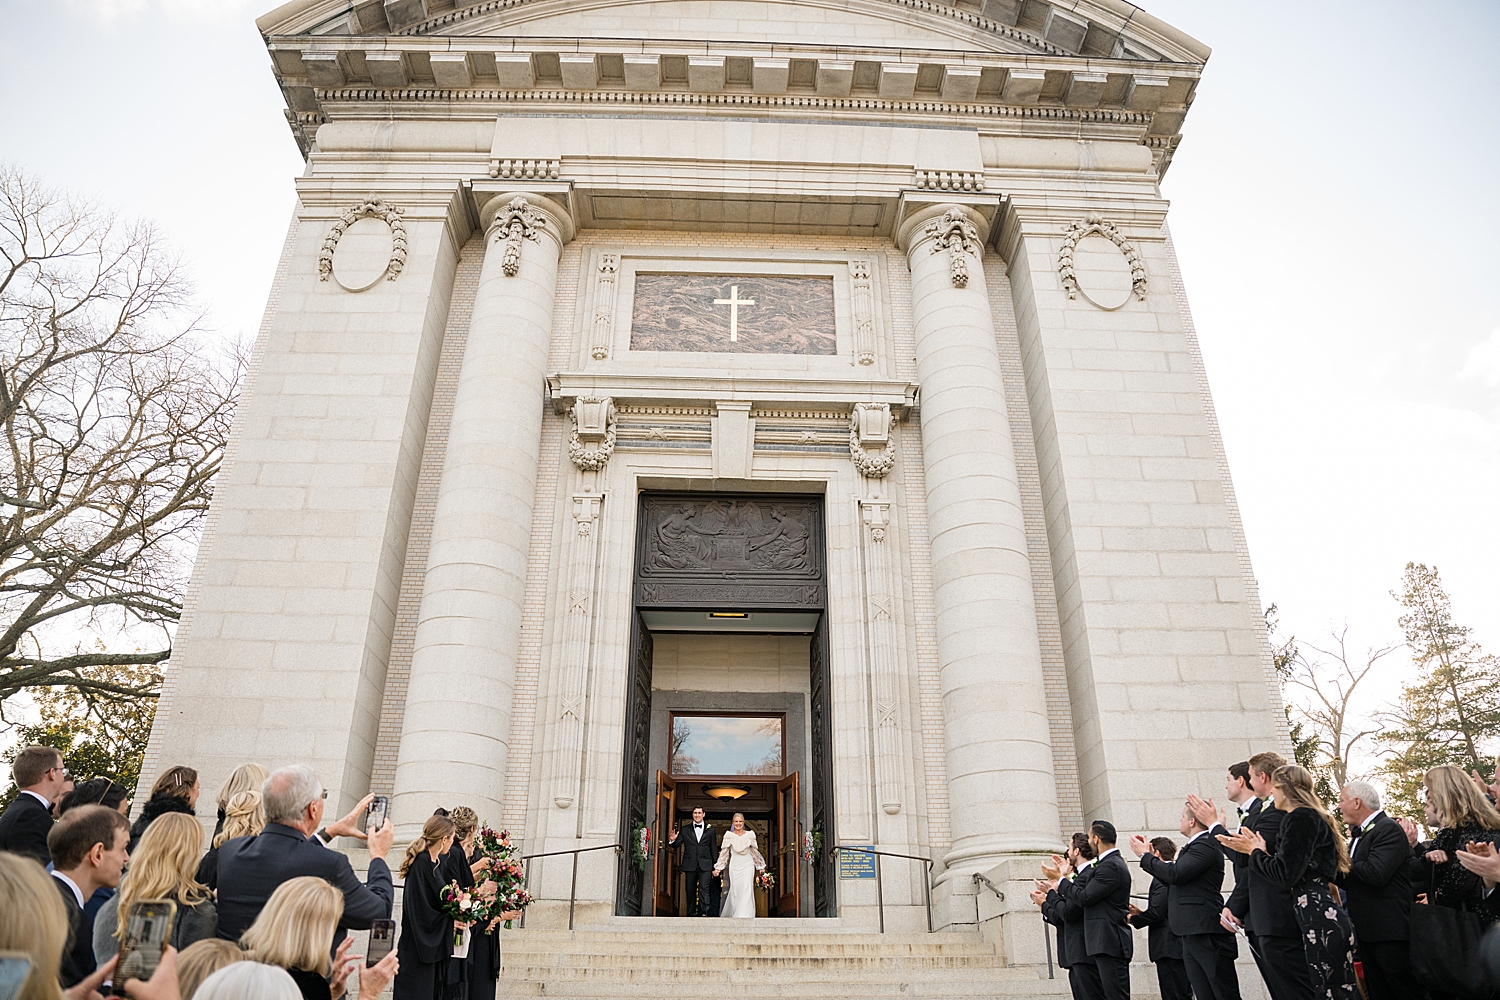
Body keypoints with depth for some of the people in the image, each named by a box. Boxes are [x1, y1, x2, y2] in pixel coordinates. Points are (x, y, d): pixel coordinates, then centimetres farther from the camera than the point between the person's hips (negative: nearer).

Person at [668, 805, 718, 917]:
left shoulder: (710, 830, 7)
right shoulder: (685, 830, 8)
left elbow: (714, 849, 8)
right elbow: (677, 844, 4)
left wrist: (715, 867, 5)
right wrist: (672, 840, -20)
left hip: (705, 865, -1)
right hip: (690, 865, 1)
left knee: (704, 889, -11)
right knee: (690, 891, 6)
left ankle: (703, 913, -12)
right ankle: (691, 913, 15)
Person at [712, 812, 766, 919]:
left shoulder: (750, 834, 5)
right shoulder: (729, 835, 4)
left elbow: (754, 851, 13)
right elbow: (724, 853, 7)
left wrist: (761, 866, 15)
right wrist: (718, 868, 4)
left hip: (747, 866, 0)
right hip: (734, 866, 0)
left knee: (747, 890, -11)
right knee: (735, 890, -2)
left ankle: (745, 915, -8)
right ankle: (734, 915, 16)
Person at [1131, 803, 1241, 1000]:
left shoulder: (1205, 845, -13)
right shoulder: (1197, 845, 19)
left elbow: (1175, 874, -22)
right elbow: (1174, 881, 21)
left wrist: (1145, 856, -8)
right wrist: (1150, 858, 15)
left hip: (1207, 934, -10)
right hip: (1192, 934, 10)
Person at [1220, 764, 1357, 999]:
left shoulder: (1300, 818, -11)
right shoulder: (1313, 817, 20)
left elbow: (1286, 875, -17)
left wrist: (1256, 852, -2)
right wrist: (1258, 851, 13)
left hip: (1320, 923, -10)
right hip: (1323, 920, 10)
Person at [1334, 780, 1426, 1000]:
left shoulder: (1389, 829, -13)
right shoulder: (1360, 834, 16)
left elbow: (1376, 874, -25)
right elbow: (1351, 881, 16)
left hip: (1390, 932, -9)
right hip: (1367, 933, 9)